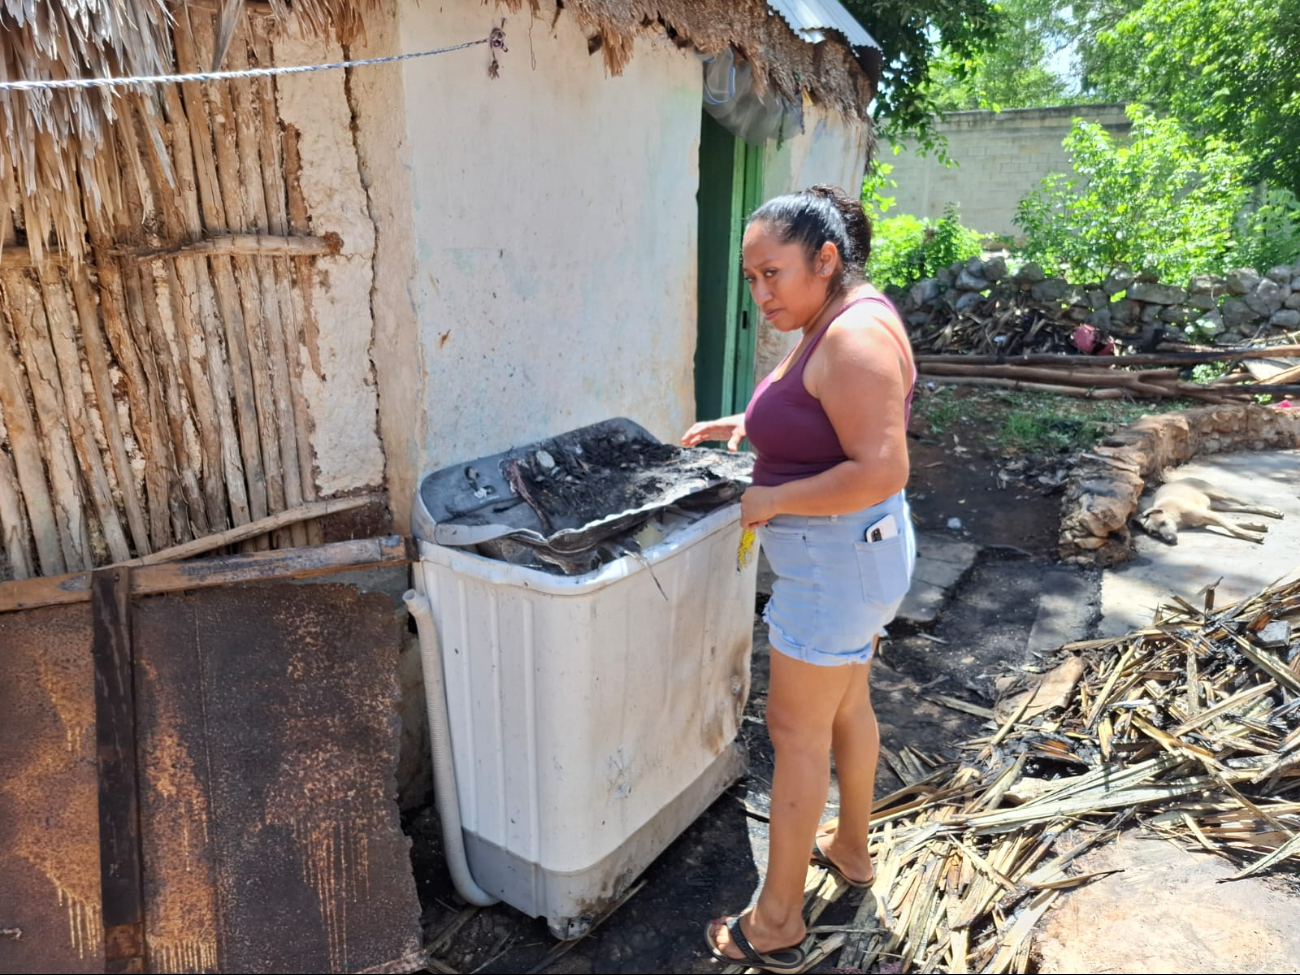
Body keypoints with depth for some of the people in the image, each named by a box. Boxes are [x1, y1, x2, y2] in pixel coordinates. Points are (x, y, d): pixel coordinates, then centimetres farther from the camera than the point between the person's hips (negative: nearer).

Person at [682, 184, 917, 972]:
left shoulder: (855, 334, -22)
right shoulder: (833, 323, 8)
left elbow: (880, 471, -29)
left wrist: (769, 501, -20)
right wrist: (744, 425, 11)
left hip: (837, 558, -10)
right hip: (850, 552, 10)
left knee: (797, 730, 1)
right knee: (848, 704, 23)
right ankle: (851, 847, 45)